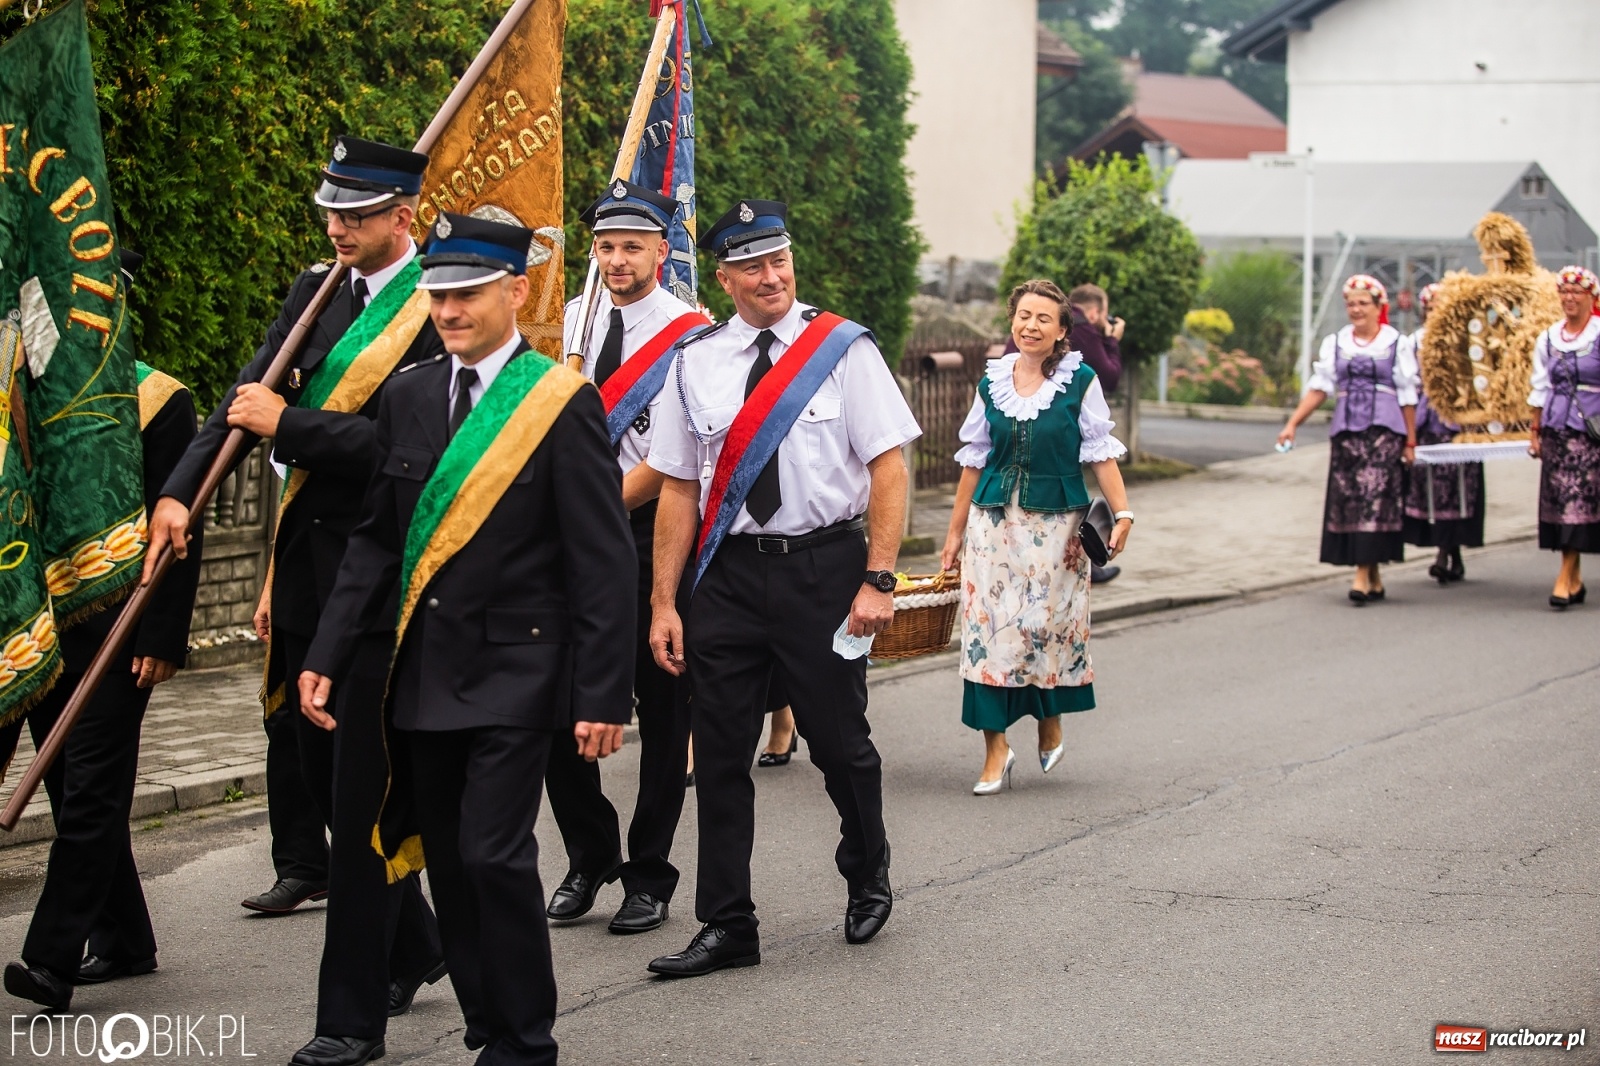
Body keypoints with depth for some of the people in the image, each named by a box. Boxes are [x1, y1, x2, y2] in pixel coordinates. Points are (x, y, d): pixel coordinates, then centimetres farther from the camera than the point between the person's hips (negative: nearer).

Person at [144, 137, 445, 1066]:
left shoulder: (435, 311, -10)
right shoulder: (316, 295, 13)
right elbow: (246, 401, 8)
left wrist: (288, 422, -14)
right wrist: (179, 494, -6)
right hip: (306, 564, 8)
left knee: (363, 793, -4)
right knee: (317, 769, 15)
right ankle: (414, 949, 35)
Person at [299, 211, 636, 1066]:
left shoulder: (562, 403, -8)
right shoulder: (407, 398, 8)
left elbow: (604, 563, -9)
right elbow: (375, 538, 12)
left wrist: (605, 695, -13)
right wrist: (327, 656, 4)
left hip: (515, 673, -6)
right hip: (426, 672, 6)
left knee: (494, 851, -11)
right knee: (446, 860, 8)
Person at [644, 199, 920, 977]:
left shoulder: (843, 349, -3)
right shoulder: (696, 363, 5)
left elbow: (888, 467, -5)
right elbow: (678, 488, 7)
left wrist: (878, 580, -12)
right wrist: (665, 602, 3)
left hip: (823, 564, -2)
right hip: (728, 571, 2)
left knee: (839, 739, 8)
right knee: (720, 753, 3)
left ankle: (867, 879, 35)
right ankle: (726, 926, 12)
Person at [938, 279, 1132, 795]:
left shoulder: (1080, 381, -2)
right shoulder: (992, 381, 7)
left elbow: (1101, 452, -3)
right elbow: (974, 460, 12)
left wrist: (1123, 513, -14)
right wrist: (956, 531, 12)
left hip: (1056, 521, -2)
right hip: (995, 520, 2)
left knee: (1048, 622, 1)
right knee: (989, 626, -4)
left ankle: (1050, 724, 27)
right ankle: (996, 749, 0)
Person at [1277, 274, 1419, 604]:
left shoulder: (1397, 344, 4)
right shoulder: (1335, 343, 12)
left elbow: (1408, 397, 4)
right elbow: (1318, 388, 7)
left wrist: (1410, 442, 1)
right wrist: (1293, 423, -5)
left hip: (1384, 431, -3)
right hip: (1346, 431, 3)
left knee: (1374, 497, -12)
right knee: (1347, 500, 0)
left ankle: (1363, 576, -16)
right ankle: (1374, 578, 9)